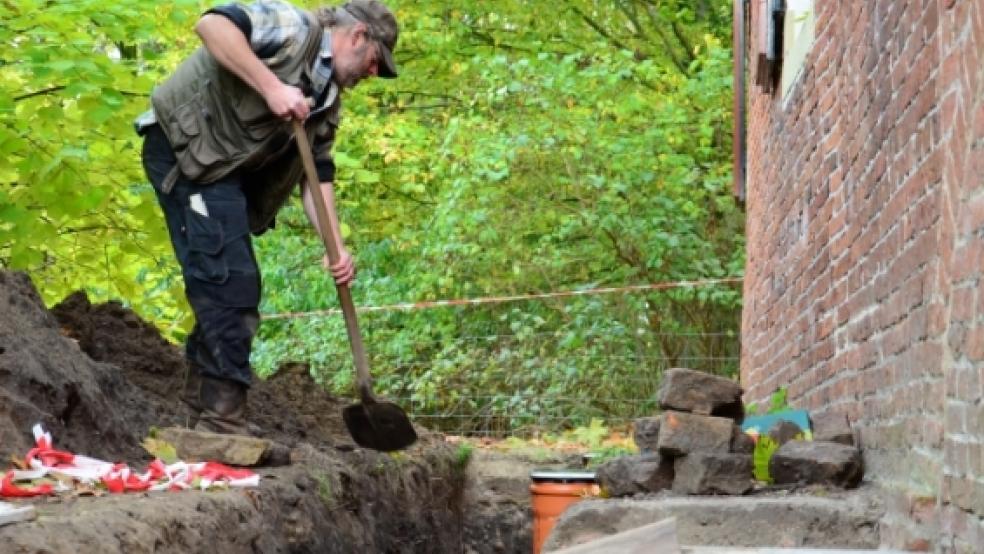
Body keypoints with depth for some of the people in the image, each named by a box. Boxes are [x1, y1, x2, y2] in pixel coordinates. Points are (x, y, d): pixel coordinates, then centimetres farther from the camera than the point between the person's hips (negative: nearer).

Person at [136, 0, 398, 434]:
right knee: (229, 282, -14)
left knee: (235, 289, 12)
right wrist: (271, 86, -29)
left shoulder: (328, 100, 16)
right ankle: (222, 419, -12)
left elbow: (318, 174, 13)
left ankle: (203, 414, 21)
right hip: (186, 147, -10)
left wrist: (336, 248, 0)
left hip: (226, 170, 10)